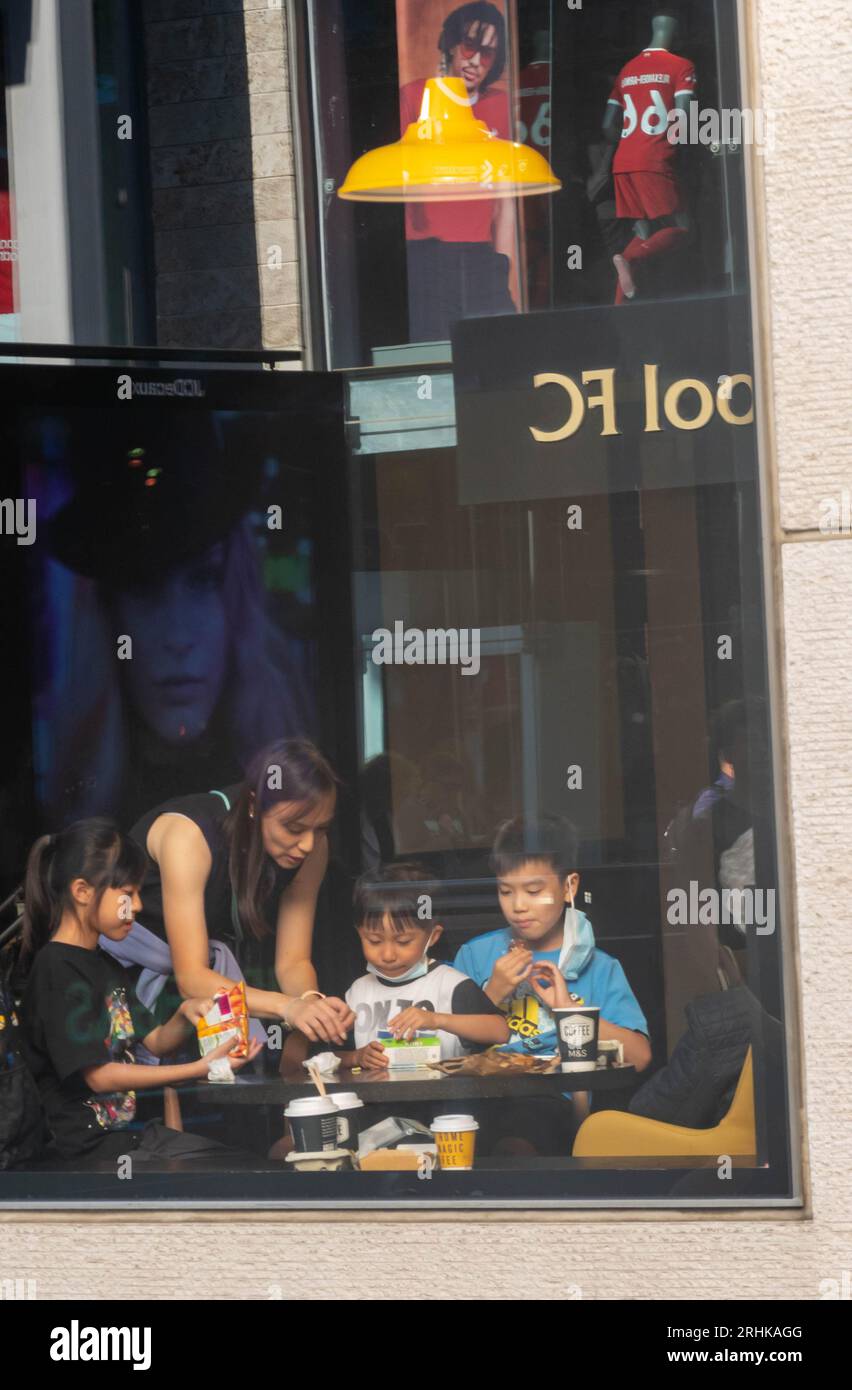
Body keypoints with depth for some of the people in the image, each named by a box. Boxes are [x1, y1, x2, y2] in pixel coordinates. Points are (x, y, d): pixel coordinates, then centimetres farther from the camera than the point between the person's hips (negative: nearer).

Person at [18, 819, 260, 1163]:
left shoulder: (105, 966, 15)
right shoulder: (57, 971, -15)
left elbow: (155, 1042, 19)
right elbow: (98, 1076, -19)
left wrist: (185, 1014, -5)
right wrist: (200, 1069, -21)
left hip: (127, 1132, 9)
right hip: (88, 1148, -9)